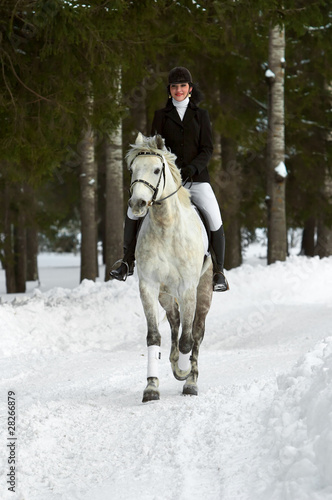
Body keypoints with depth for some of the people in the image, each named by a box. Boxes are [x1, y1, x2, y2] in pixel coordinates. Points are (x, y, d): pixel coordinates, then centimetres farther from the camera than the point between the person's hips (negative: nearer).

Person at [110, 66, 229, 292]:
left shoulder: (201, 115, 8)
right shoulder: (161, 116, 9)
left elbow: (207, 149, 2)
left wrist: (193, 167, -16)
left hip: (196, 178, -1)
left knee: (215, 220, -20)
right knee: (134, 209, -14)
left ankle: (219, 273, -7)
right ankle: (128, 262, -2)